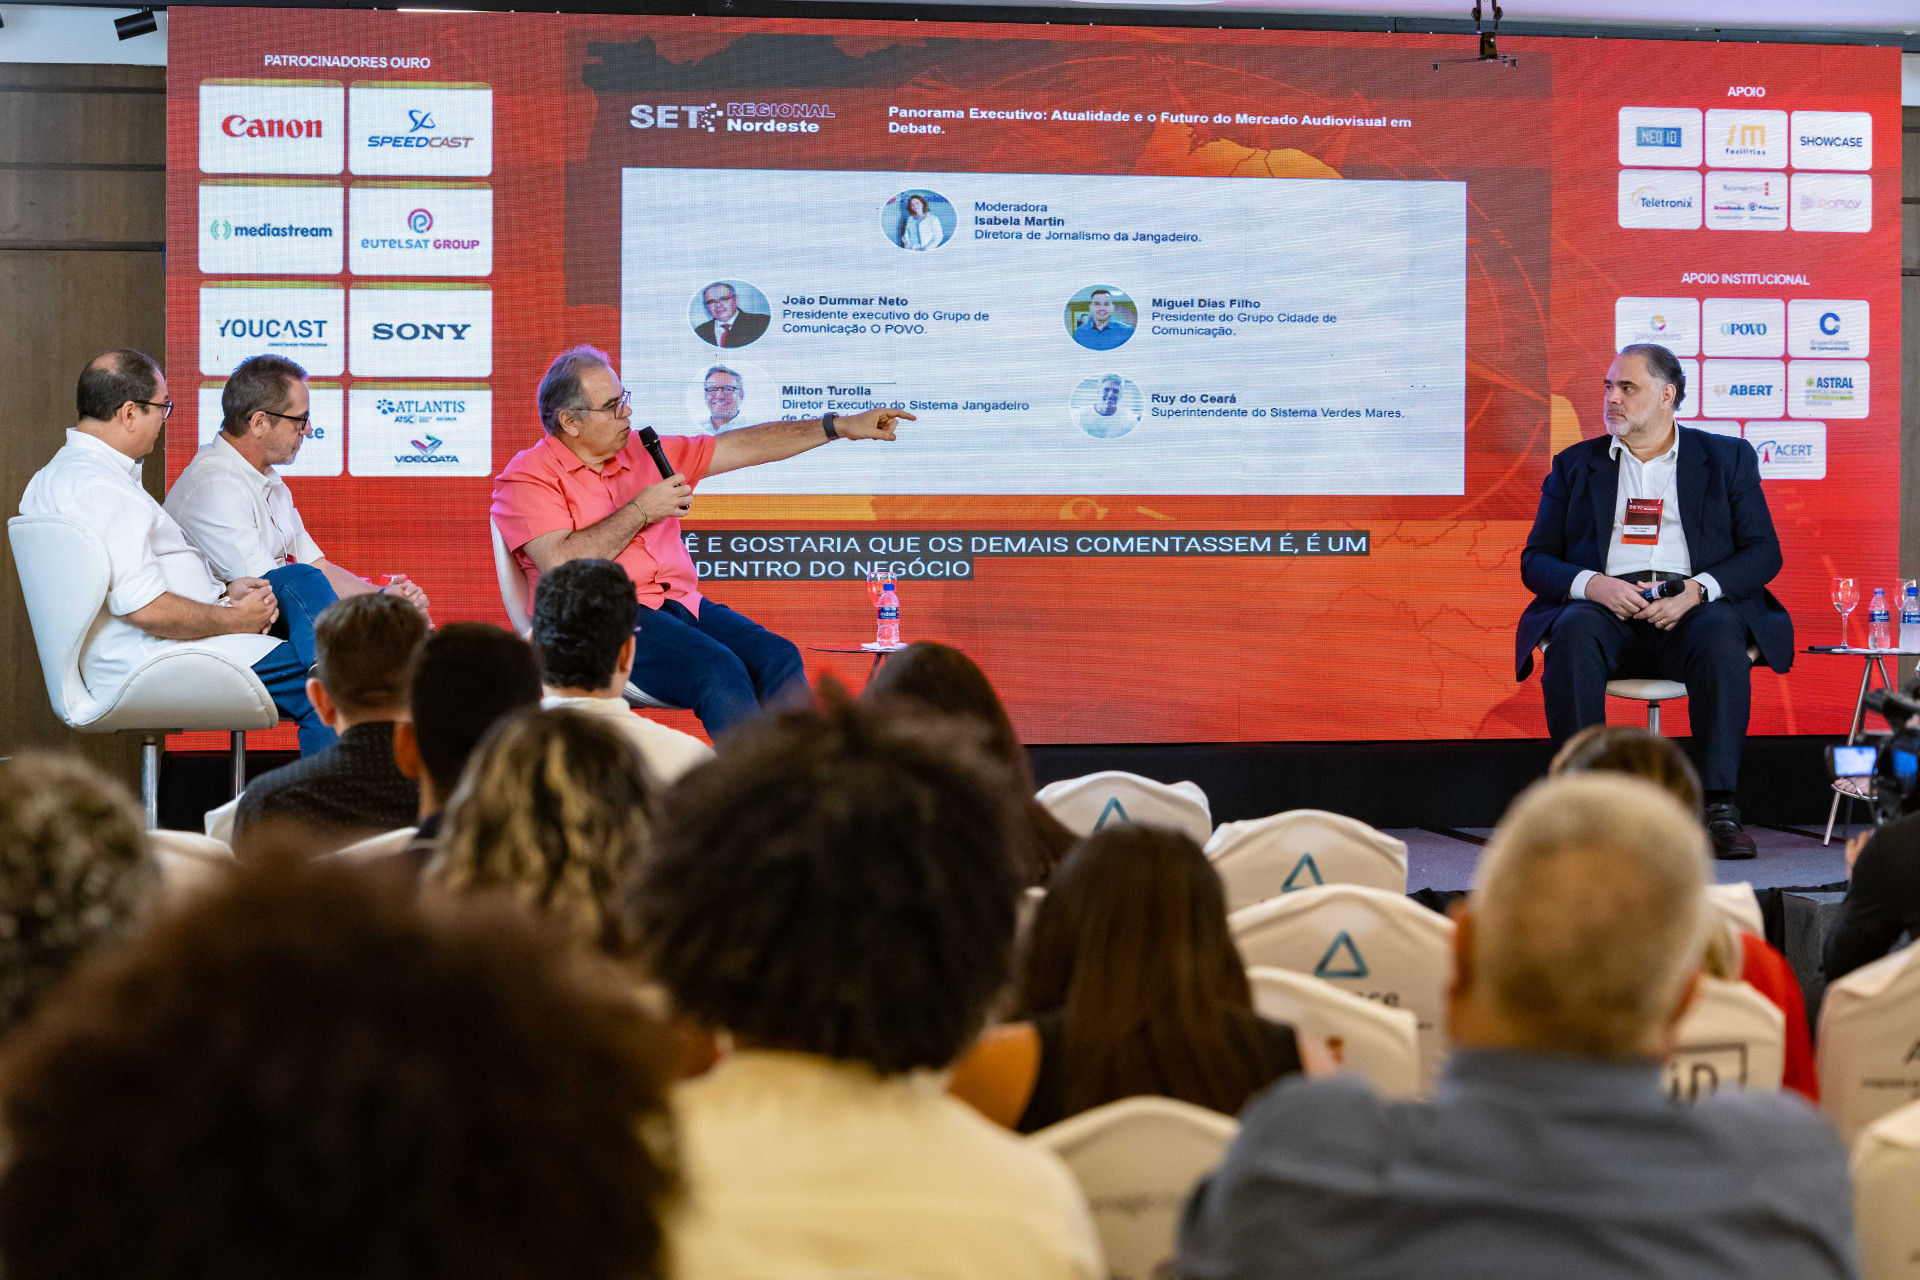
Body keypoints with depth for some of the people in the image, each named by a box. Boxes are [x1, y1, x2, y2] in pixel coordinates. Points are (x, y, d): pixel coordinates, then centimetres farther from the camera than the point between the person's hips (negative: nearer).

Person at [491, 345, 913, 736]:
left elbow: (744, 446, 22)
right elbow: (562, 566, -14)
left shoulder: (643, 453, 21)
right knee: (719, 670, -31)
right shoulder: (530, 476, 1)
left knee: (778, 658, -20)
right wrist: (640, 511, -5)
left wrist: (841, 427, 18)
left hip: (680, 603, 7)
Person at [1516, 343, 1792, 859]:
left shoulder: (1728, 458, 17)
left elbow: (1763, 552, 8)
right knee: (1574, 635, -34)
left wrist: (1698, 590, -12)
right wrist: (1591, 585, -9)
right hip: (1607, 607, 1)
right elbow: (1535, 561, 14)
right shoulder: (1575, 464, 21)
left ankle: (1718, 806, -36)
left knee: (1720, 637, -36)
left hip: (1692, 608, -1)